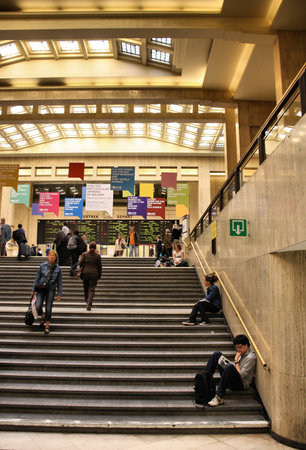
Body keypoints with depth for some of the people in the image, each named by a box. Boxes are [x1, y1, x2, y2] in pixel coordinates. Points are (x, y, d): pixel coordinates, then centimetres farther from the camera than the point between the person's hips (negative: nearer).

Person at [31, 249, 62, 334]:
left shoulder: (58, 268, 2)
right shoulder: (42, 266, 1)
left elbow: (59, 282, 6)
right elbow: (37, 277, 6)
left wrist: (59, 293, 3)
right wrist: (33, 289, 6)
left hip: (51, 289, 0)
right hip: (41, 288, 0)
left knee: (48, 308, -1)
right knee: (38, 306, -11)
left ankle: (47, 326, 14)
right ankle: (42, 317, 23)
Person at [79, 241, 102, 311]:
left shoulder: (84, 254, 1)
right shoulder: (98, 256, 1)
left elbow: (80, 263, -3)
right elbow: (99, 266, 4)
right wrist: (99, 276, 12)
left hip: (85, 273, 1)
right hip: (94, 274, -1)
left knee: (86, 289, 17)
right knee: (91, 290, 1)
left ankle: (87, 302, 26)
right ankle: (89, 304, -12)